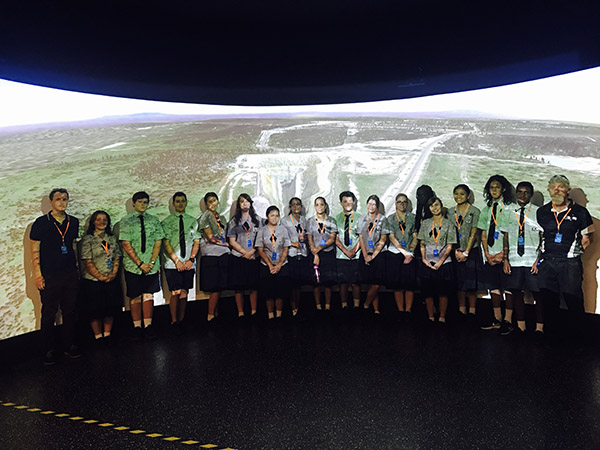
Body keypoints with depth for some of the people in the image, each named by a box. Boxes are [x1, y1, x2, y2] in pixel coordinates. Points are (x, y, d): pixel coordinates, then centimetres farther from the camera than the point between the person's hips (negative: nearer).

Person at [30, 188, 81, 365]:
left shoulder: (73, 222, 8)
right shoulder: (41, 223, -4)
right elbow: (35, 250, -4)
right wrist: (37, 273, -9)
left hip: (70, 274, 4)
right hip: (49, 276, -4)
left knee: (70, 311, 11)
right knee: (49, 312, 4)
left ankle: (68, 344, 25)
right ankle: (49, 349, 18)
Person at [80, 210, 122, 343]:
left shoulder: (112, 238, 10)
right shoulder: (88, 239, -6)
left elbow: (117, 258, 8)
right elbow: (87, 262, -11)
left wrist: (113, 274, -6)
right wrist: (100, 277, -14)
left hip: (112, 281, 4)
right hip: (93, 281, -4)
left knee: (111, 308, 9)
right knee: (96, 310, 4)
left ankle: (107, 334, 24)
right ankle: (98, 336, 18)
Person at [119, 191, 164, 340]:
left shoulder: (154, 220, 7)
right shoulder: (125, 221, -2)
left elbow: (158, 242, 4)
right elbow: (126, 245, -7)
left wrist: (151, 262, -8)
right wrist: (140, 264, -12)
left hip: (151, 266, 2)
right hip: (133, 266, -2)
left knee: (148, 295, 6)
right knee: (135, 297, 5)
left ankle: (148, 326, 12)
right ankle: (137, 327, 14)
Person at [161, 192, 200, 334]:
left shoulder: (192, 221, 10)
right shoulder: (167, 222, 2)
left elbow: (196, 242, 7)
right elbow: (166, 244, -3)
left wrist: (191, 259, -6)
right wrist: (177, 261, -11)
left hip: (188, 263, 3)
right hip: (172, 263, -3)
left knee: (184, 292, 7)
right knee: (175, 293, -5)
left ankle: (181, 320, 18)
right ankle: (174, 322, 9)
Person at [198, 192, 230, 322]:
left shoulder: (221, 217, 18)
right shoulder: (205, 217, -4)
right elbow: (210, 237, -10)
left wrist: (218, 240, 0)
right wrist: (224, 243, -1)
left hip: (223, 254, 7)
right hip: (211, 255, -7)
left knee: (220, 286, 7)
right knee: (215, 288, -7)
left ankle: (214, 313, 16)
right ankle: (210, 315, 3)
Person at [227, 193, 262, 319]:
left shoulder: (257, 219, 11)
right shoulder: (234, 221, 8)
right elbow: (232, 241, 1)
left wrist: (252, 251, -10)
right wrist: (245, 252, -9)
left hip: (254, 257, 1)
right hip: (238, 257, -1)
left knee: (254, 286, 1)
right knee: (239, 287, 1)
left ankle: (254, 311, 10)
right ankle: (240, 313, 9)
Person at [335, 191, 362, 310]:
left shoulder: (359, 217, 5)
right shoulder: (336, 218, 7)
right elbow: (335, 238, 2)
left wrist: (354, 250, -11)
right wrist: (346, 251, -8)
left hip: (356, 255, -1)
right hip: (341, 256, 1)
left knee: (356, 282, 2)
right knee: (343, 282, 4)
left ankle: (356, 306, 11)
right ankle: (344, 306, 12)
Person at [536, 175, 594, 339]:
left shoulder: (579, 212, 2)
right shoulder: (542, 212, 9)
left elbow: (588, 235, 9)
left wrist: (578, 249, 0)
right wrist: (538, 255, 10)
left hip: (570, 262, -3)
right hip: (547, 262, 3)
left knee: (573, 299, -2)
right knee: (548, 299, 9)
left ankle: (575, 333, 15)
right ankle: (551, 330, 23)